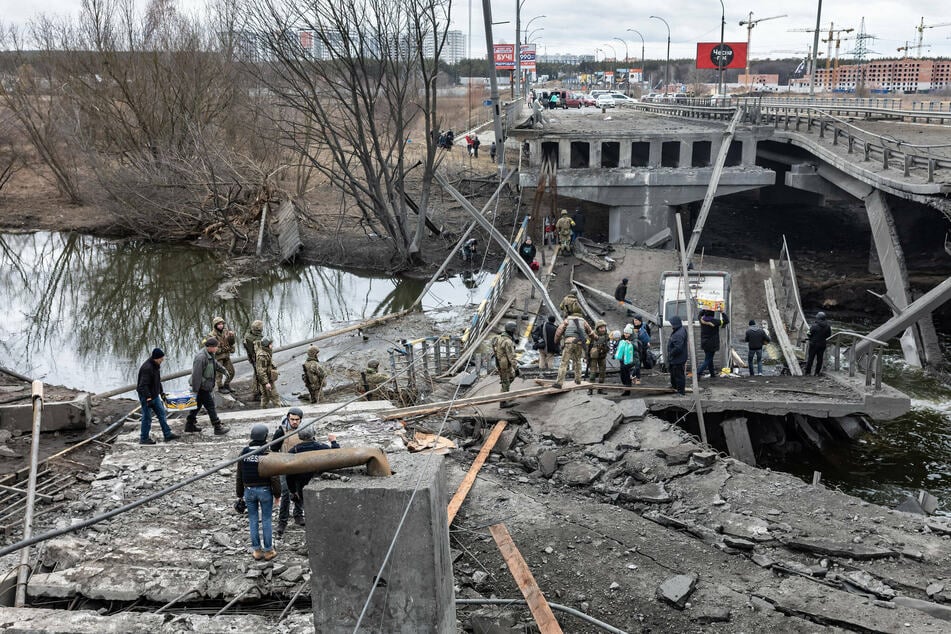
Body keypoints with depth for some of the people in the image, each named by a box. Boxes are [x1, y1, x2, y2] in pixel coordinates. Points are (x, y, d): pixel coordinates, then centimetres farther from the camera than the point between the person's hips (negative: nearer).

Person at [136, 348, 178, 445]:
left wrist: (161, 392, 23)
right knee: (147, 417, -1)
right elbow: (143, 385, -28)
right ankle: (144, 438, 10)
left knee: (162, 414, 11)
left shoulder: (156, 366, 6)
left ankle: (167, 434, 17)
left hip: (155, 395, 10)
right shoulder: (147, 368, -25)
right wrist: (148, 398, -30)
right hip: (146, 396, -10)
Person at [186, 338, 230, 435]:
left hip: (205, 387, 10)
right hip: (201, 388, -10)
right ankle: (218, 428, 1)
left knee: (198, 405, 19)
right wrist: (195, 390, -26)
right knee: (210, 406, -4)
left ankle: (189, 425, 30)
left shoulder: (210, 355, 6)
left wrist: (224, 370, 44)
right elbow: (196, 375, -27)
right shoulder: (201, 358, -26)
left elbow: (215, 363, 29)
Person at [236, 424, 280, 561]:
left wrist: (240, 493, 13)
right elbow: (274, 477, -13)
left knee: (253, 520, 11)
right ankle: (268, 550, 11)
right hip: (265, 490, -3)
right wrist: (277, 494, -1)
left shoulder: (244, 453, -3)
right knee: (266, 520, 6)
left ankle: (257, 550, 15)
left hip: (249, 490, 3)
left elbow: (239, 475, 3)